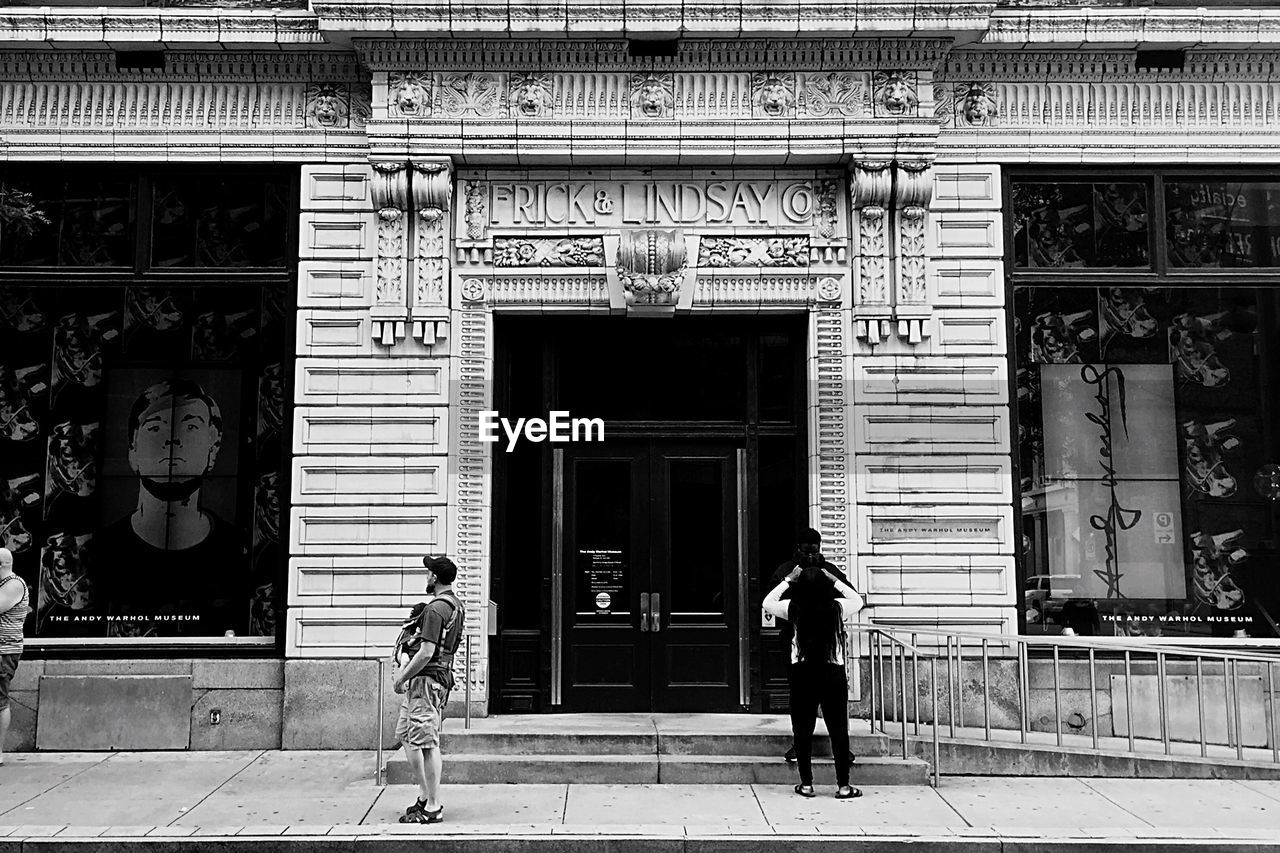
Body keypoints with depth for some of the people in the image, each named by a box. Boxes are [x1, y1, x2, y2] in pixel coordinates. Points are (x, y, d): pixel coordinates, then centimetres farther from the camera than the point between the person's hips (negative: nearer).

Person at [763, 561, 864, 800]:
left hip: (802, 673, 0)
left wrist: (788, 580, 12)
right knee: (838, 730, 8)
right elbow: (858, 600, 16)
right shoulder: (836, 607, -6)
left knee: (803, 730, 10)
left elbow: (767, 603, 12)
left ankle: (806, 784, 14)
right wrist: (834, 581, 14)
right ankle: (843, 786, 11)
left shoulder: (794, 608, -7)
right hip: (833, 673, 0)